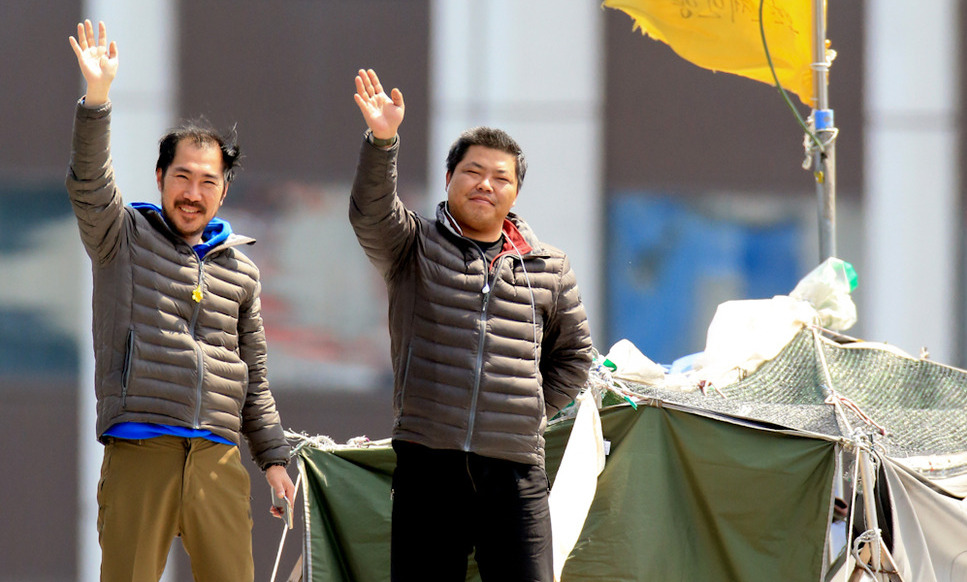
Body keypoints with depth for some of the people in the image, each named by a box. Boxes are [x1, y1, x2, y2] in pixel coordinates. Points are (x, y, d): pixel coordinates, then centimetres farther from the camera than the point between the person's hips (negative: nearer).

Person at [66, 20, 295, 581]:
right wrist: (97, 98, -24)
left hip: (218, 460, 3)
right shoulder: (124, 237, 9)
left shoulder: (240, 270, 18)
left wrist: (273, 457, 13)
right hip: (138, 454, -3)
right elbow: (89, 186, -10)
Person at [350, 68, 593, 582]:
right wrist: (382, 141, -28)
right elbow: (371, 214, -12)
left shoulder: (548, 268, 14)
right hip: (428, 462, -1)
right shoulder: (416, 247, 8)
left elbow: (573, 352, 25)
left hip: (514, 471, 1)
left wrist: (533, 411, 12)